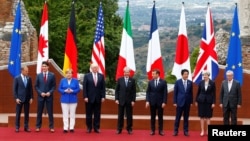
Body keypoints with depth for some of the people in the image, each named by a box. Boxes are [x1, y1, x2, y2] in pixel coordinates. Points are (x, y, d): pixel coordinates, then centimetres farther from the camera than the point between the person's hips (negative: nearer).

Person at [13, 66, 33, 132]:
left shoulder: (29, 78, 5)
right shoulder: (17, 78, -4)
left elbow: (31, 89, 8)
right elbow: (14, 89, -3)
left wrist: (31, 98, 1)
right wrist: (16, 98, -10)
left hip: (27, 99, 3)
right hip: (19, 99, -3)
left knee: (27, 113, 5)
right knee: (18, 113, 2)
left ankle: (26, 127, 12)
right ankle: (17, 127, 9)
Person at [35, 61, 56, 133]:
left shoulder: (52, 75, 0)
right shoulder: (39, 75, 3)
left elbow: (54, 86, 1)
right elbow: (36, 86, 4)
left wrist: (50, 92, -13)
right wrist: (40, 93, -10)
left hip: (49, 96, -1)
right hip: (40, 96, 1)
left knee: (50, 112, 2)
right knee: (39, 112, 6)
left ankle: (51, 127, 7)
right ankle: (38, 127, 13)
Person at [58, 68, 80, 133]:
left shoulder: (75, 80, 3)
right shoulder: (62, 80, 5)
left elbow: (78, 89, -1)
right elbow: (59, 89, 2)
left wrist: (72, 91, -18)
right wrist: (65, 91, -16)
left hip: (73, 100, 0)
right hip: (64, 100, 0)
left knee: (72, 114, 2)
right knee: (65, 114, 0)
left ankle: (71, 127, 7)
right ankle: (65, 128, 2)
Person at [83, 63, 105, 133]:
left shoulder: (101, 76, 5)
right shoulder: (87, 76, 0)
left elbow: (103, 87, 4)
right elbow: (85, 87, -3)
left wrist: (103, 96, -2)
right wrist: (85, 97, -9)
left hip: (98, 98, 2)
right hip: (89, 98, -2)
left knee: (97, 114, 5)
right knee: (89, 114, 4)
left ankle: (96, 128, 11)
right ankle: (89, 128, 13)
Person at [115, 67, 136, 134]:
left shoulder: (132, 80, 2)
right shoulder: (119, 80, 2)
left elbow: (134, 91, 1)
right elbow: (117, 90, 3)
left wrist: (133, 100, -5)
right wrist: (116, 99, -4)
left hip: (129, 101, 0)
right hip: (121, 100, 0)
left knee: (129, 116, 4)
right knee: (120, 115, 5)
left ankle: (129, 129, 13)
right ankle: (119, 129, 11)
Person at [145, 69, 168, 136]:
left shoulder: (163, 82, -2)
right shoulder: (150, 82, 4)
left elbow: (165, 93, -3)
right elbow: (148, 92, 4)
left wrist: (164, 102, -9)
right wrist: (147, 101, -5)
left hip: (160, 102, -2)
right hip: (152, 102, 2)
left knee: (160, 117, 4)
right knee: (152, 117, 5)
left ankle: (160, 130, 10)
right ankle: (152, 130, 11)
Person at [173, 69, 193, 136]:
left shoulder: (190, 82, 4)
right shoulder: (178, 82, -2)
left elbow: (191, 93, 8)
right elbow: (175, 92, -1)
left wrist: (191, 102, 4)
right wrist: (175, 102, -5)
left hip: (187, 102, 2)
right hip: (180, 102, -2)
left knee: (186, 117, 6)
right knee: (178, 117, 1)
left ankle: (186, 131, 12)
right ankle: (176, 131, 8)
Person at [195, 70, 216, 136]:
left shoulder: (212, 83, -5)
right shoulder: (201, 82, 0)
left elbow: (214, 93, -4)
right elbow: (198, 92, 7)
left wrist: (213, 103, -7)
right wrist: (196, 101, 7)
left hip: (209, 101, -2)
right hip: (201, 100, 2)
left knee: (208, 116, 4)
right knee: (202, 116, 3)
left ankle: (208, 130, 12)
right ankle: (202, 131, 9)